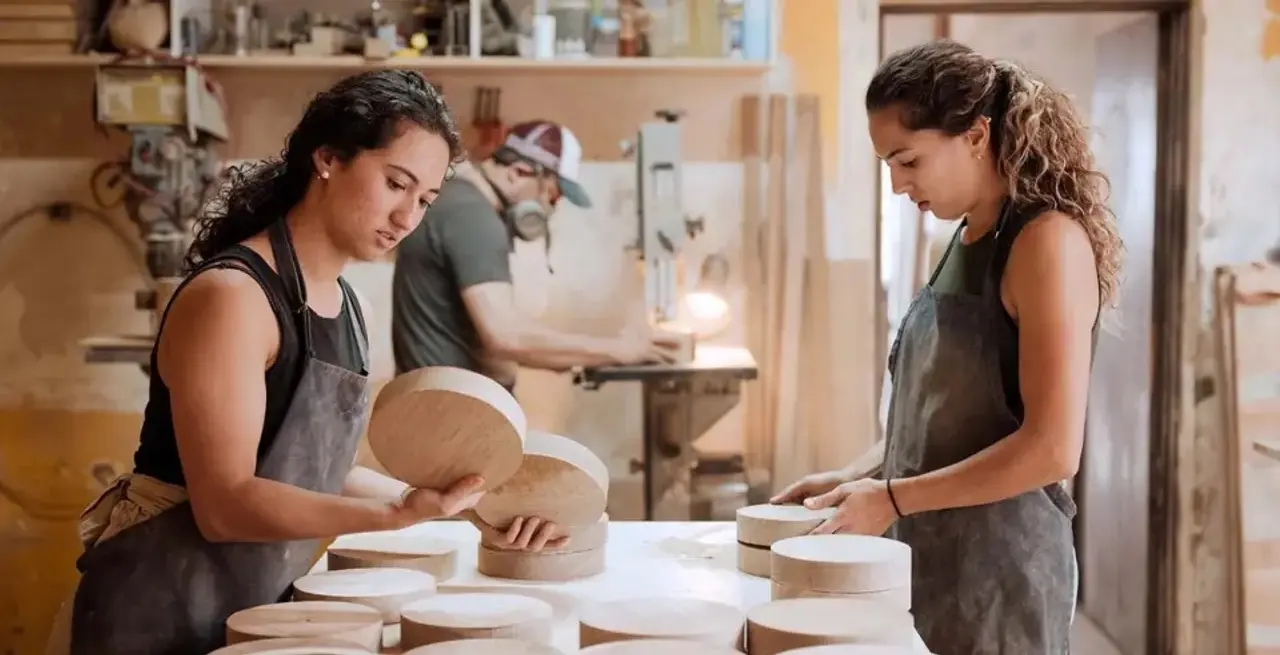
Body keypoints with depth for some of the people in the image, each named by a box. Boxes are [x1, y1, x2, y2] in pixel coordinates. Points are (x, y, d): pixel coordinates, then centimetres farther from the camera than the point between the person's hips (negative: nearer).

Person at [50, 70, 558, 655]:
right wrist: (398, 514, -34)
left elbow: (309, 472, 9)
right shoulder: (231, 295, -21)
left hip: (257, 604, 8)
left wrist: (460, 500, 2)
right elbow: (224, 503, -26)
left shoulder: (343, 304, 6)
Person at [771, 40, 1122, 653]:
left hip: (999, 562, -7)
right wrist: (853, 477, 5)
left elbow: (1052, 449, -20)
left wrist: (893, 498, -17)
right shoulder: (965, 241, 11)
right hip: (930, 553, 8)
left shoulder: (1047, 239, -14)